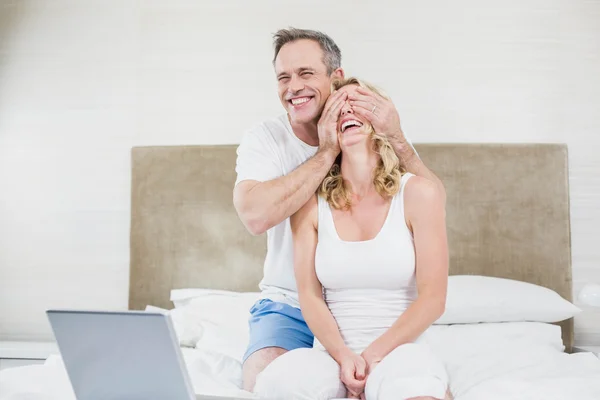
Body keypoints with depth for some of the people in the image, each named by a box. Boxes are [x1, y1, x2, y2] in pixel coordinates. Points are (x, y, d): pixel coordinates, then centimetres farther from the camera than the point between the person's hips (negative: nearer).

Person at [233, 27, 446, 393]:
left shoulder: (378, 131, -3)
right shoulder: (263, 140, -5)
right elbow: (255, 215, -26)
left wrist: (397, 141, -26)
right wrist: (327, 152, -22)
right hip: (289, 306, 0)